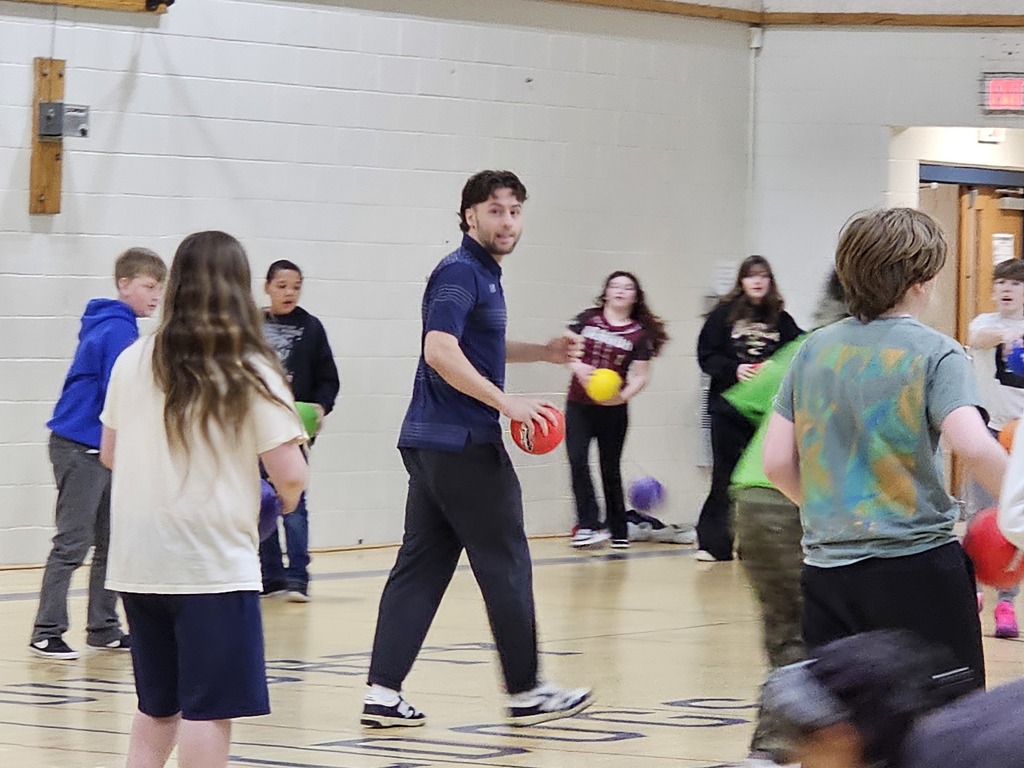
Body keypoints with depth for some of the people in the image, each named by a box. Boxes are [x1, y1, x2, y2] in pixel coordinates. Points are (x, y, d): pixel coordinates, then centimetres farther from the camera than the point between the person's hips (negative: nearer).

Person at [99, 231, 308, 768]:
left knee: (156, 709, 17)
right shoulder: (251, 373, -7)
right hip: (212, 562, -5)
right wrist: (288, 498, 11)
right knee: (208, 711, -3)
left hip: (137, 563, 5)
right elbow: (290, 475, -11)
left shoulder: (133, 362, 5)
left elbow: (110, 454, 14)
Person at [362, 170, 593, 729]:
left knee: (421, 565, 6)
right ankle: (526, 693, 8)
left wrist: (543, 352, 26)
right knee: (505, 566, 0)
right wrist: (506, 402, -25)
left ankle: (383, 693, 3)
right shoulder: (460, 272, -13)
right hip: (463, 446, -10)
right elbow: (441, 352, -25)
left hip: (430, 445, 10)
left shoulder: (483, 273, 18)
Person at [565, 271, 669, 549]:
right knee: (577, 460, -14)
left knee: (610, 468, 8)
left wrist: (624, 395, -22)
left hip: (613, 409, 0)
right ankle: (589, 524, -13)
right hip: (579, 404, 0)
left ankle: (618, 530, 19)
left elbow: (641, 376, -4)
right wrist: (577, 367, -19)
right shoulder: (587, 320, 1)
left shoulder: (639, 334, -2)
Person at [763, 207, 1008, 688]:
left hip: (826, 567, 5)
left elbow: (776, 462, 8)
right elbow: (974, 446, -22)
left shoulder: (814, 350, 8)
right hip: (918, 565, -4)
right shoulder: (935, 354, -6)